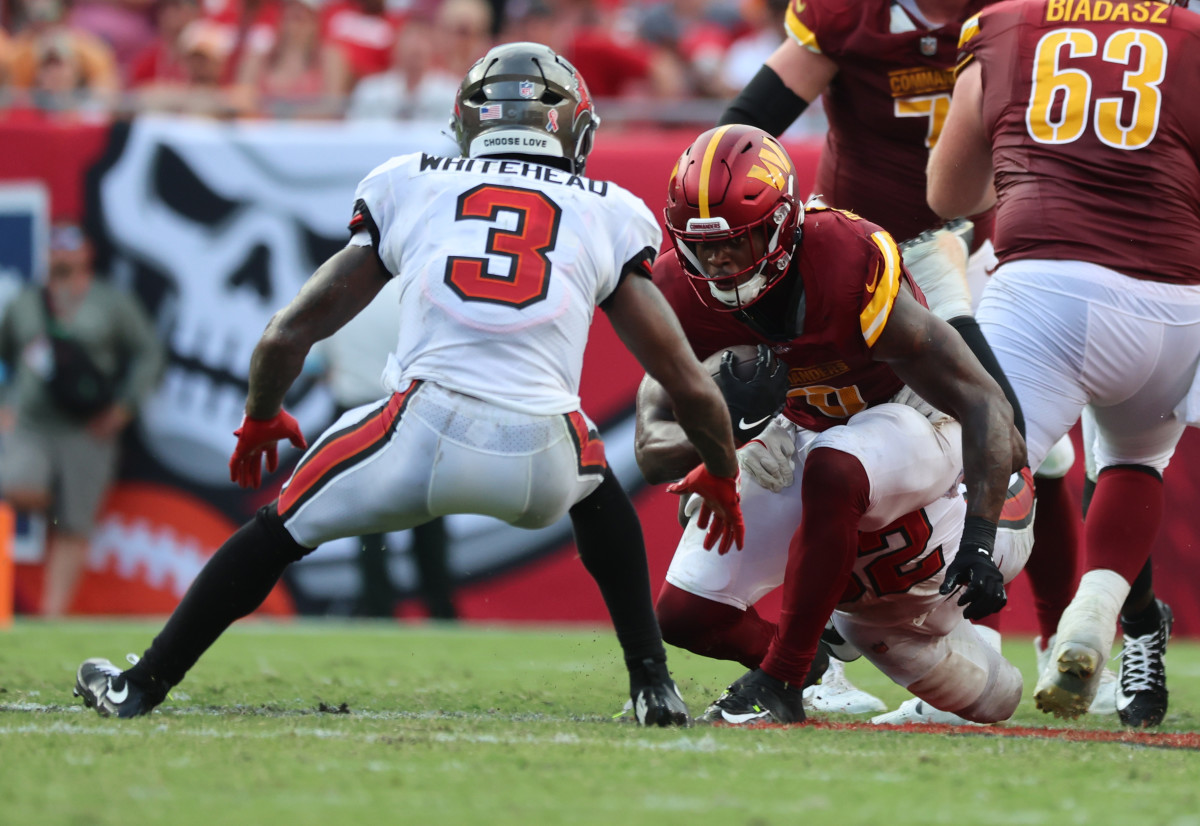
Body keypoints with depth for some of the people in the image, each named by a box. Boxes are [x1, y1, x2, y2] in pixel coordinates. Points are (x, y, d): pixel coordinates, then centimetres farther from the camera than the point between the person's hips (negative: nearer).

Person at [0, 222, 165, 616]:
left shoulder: (111, 303, 4)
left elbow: (149, 352, 4)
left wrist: (122, 408, -6)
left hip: (87, 432, -1)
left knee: (72, 530, -4)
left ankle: (54, 614, -2)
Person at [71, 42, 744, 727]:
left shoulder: (410, 189, 21)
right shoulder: (609, 215, 20)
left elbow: (289, 336, 23)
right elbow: (690, 385, 21)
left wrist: (261, 420, 43)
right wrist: (722, 477, 41)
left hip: (424, 434, -1)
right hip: (542, 458, 1)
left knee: (280, 530, 25)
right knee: (597, 492, 37)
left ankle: (140, 689, 29)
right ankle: (654, 686, 27)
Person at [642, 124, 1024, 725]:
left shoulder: (849, 266, -34)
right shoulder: (683, 294, -19)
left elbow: (982, 402, -32)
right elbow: (653, 452, -16)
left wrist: (978, 540, -42)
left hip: (907, 418, -5)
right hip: (800, 432, 5)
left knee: (831, 471, -41)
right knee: (685, 614, -8)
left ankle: (779, 681, -28)